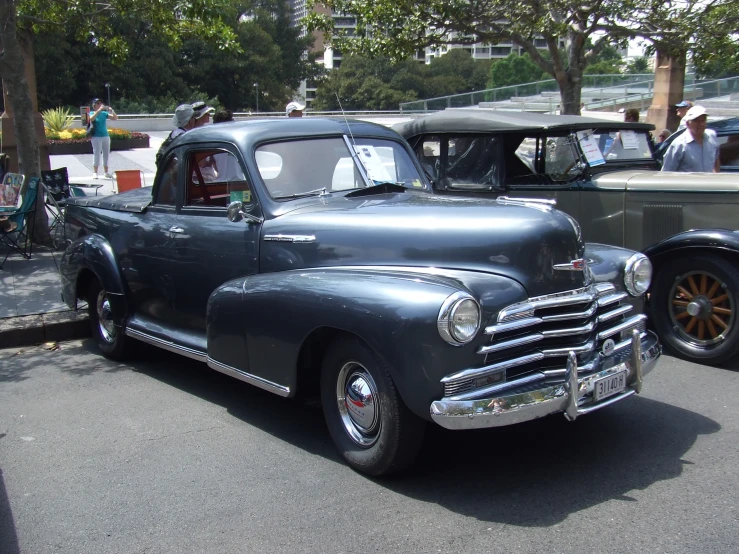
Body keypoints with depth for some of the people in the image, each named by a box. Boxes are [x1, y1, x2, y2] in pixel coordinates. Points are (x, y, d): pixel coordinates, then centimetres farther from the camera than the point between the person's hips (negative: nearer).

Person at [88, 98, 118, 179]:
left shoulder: (104, 113, 7)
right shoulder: (92, 113, -1)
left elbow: (115, 118, 4)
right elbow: (91, 119, -24)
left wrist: (111, 111, -13)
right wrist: (99, 110, -28)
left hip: (106, 136, 4)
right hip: (96, 137, -4)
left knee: (106, 154, 7)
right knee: (96, 154, -6)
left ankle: (106, 172, 16)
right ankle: (95, 173, -3)